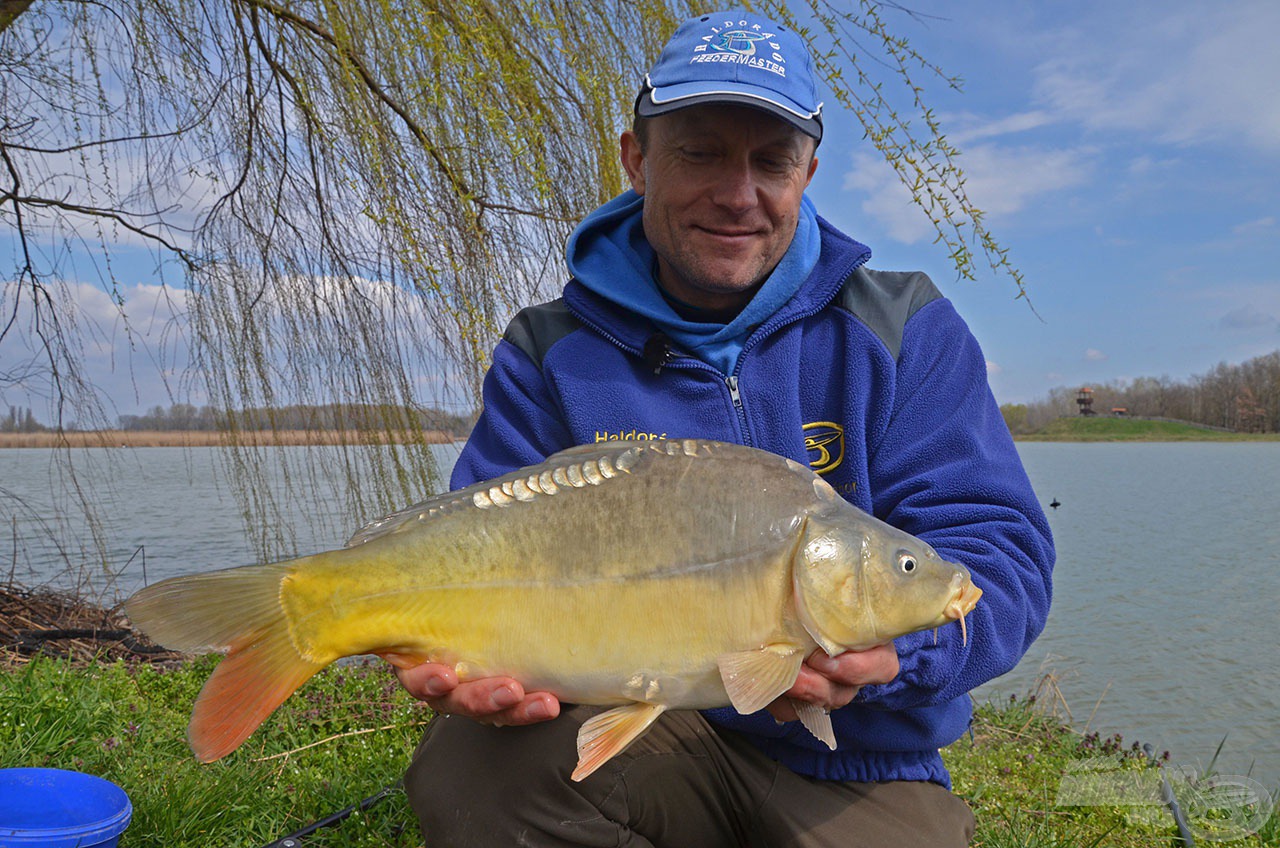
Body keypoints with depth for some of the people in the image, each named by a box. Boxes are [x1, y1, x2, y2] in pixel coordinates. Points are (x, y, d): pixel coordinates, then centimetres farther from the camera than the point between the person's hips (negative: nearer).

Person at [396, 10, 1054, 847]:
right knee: (467, 766, -25)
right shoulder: (551, 354, -3)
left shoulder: (902, 330, -5)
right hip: (643, 738, 1)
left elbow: (1001, 552, -11)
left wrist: (891, 649, -32)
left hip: (857, 771, 1)